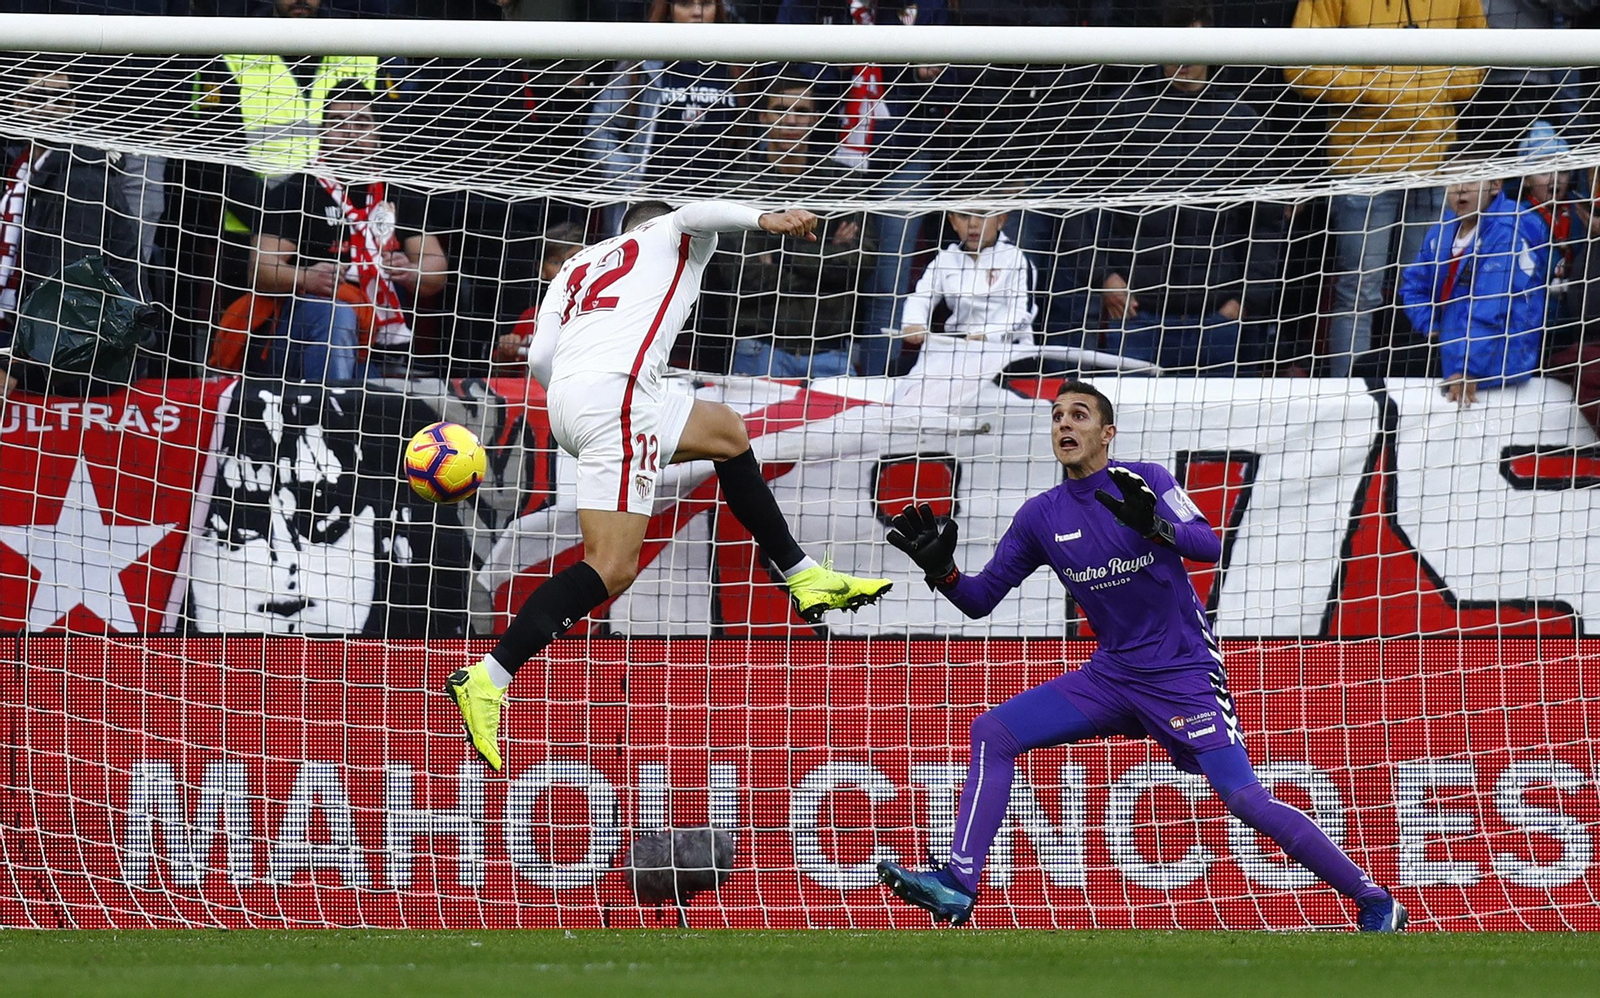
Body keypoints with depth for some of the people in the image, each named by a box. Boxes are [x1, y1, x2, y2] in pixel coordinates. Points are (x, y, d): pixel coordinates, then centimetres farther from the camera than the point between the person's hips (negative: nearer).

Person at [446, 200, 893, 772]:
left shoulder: (577, 267, 31)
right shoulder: (672, 238, 19)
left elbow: (539, 357, 18)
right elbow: (696, 214, -7)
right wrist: (765, 220, -21)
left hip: (566, 395, 8)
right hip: (615, 391, -8)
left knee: (726, 432, 27)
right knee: (612, 568, -14)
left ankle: (804, 578, 30)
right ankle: (487, 679, -21)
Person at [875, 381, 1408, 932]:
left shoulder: (1145, 481, -9)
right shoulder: (1041, 516, 4)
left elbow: (1210, 547, -23)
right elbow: (979, 598, 6)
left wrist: (1155, 526, -41)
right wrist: (942, 570, -14)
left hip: (1184, 674, -6)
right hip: (1112, 675, 6)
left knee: (1244, 798, -18)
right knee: (992, 733, -5)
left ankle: (1375, 903, -10)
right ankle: (957, 886, -5)